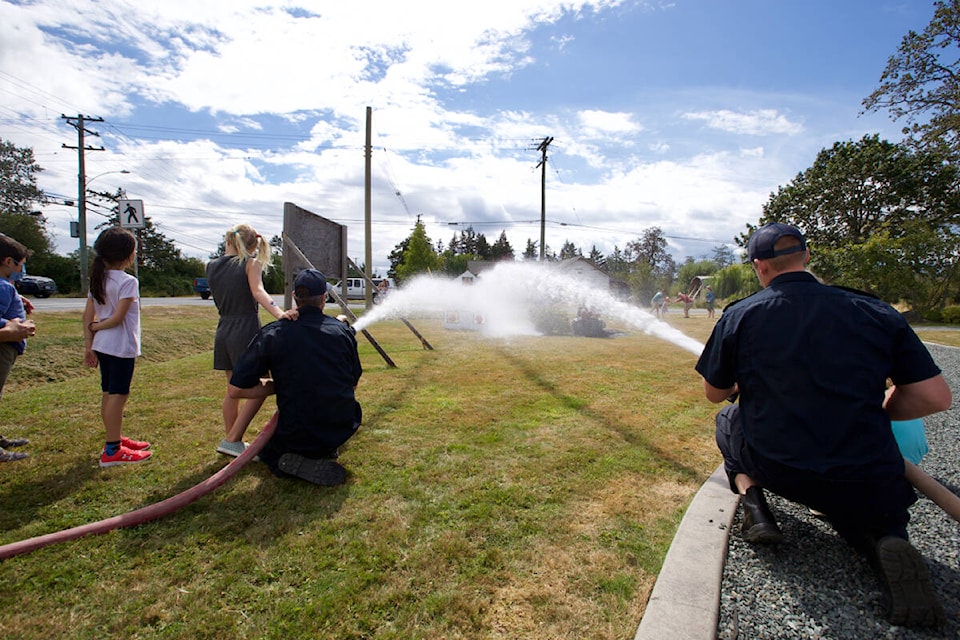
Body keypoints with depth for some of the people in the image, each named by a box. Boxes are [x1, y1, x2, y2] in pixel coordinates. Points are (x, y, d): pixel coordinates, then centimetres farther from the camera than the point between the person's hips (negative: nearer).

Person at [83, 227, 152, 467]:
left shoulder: (98, 279, 8)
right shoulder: (128, 281, -14)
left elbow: (88, 314, 8)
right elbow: (117, 318, -18)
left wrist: (88, 344, 11)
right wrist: (95, 327, 0)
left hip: (102, 346, 8)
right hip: (122, 346, -8)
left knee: (109, 393, 16)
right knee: (118, 395, -4)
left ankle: (116, 439, 29)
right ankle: (112, 451, 1)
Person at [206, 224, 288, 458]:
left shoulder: (212, 266, 10)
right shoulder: (251, 263, -5)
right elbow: (258, 292, -21)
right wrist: (280, 314, -35)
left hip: (223, 331, 7)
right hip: (246, 331, -6)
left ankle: (231, 441, 24)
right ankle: (232, 440, -2)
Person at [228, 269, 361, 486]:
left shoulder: (272, 334, -10)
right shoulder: (343, 331, -4)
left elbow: (236, 390, -9)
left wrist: (277, 386, 5)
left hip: (298, 438, -3)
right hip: (343, 430, 4)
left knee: (266, 449, 30)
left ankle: (301, 463, -1)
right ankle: (328, 450, 17)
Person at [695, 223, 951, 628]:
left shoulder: (739, 315, -6)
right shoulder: (876, 313, -1)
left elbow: (715, 394, 5)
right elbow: (936, 397, -1)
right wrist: (873, 416, 17)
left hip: (774, 468, -1)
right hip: (867, 481, 2)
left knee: (728, 422, 29)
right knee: (876, 515, 34)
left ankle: (753, 506, 6)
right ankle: (888, 543, -2)